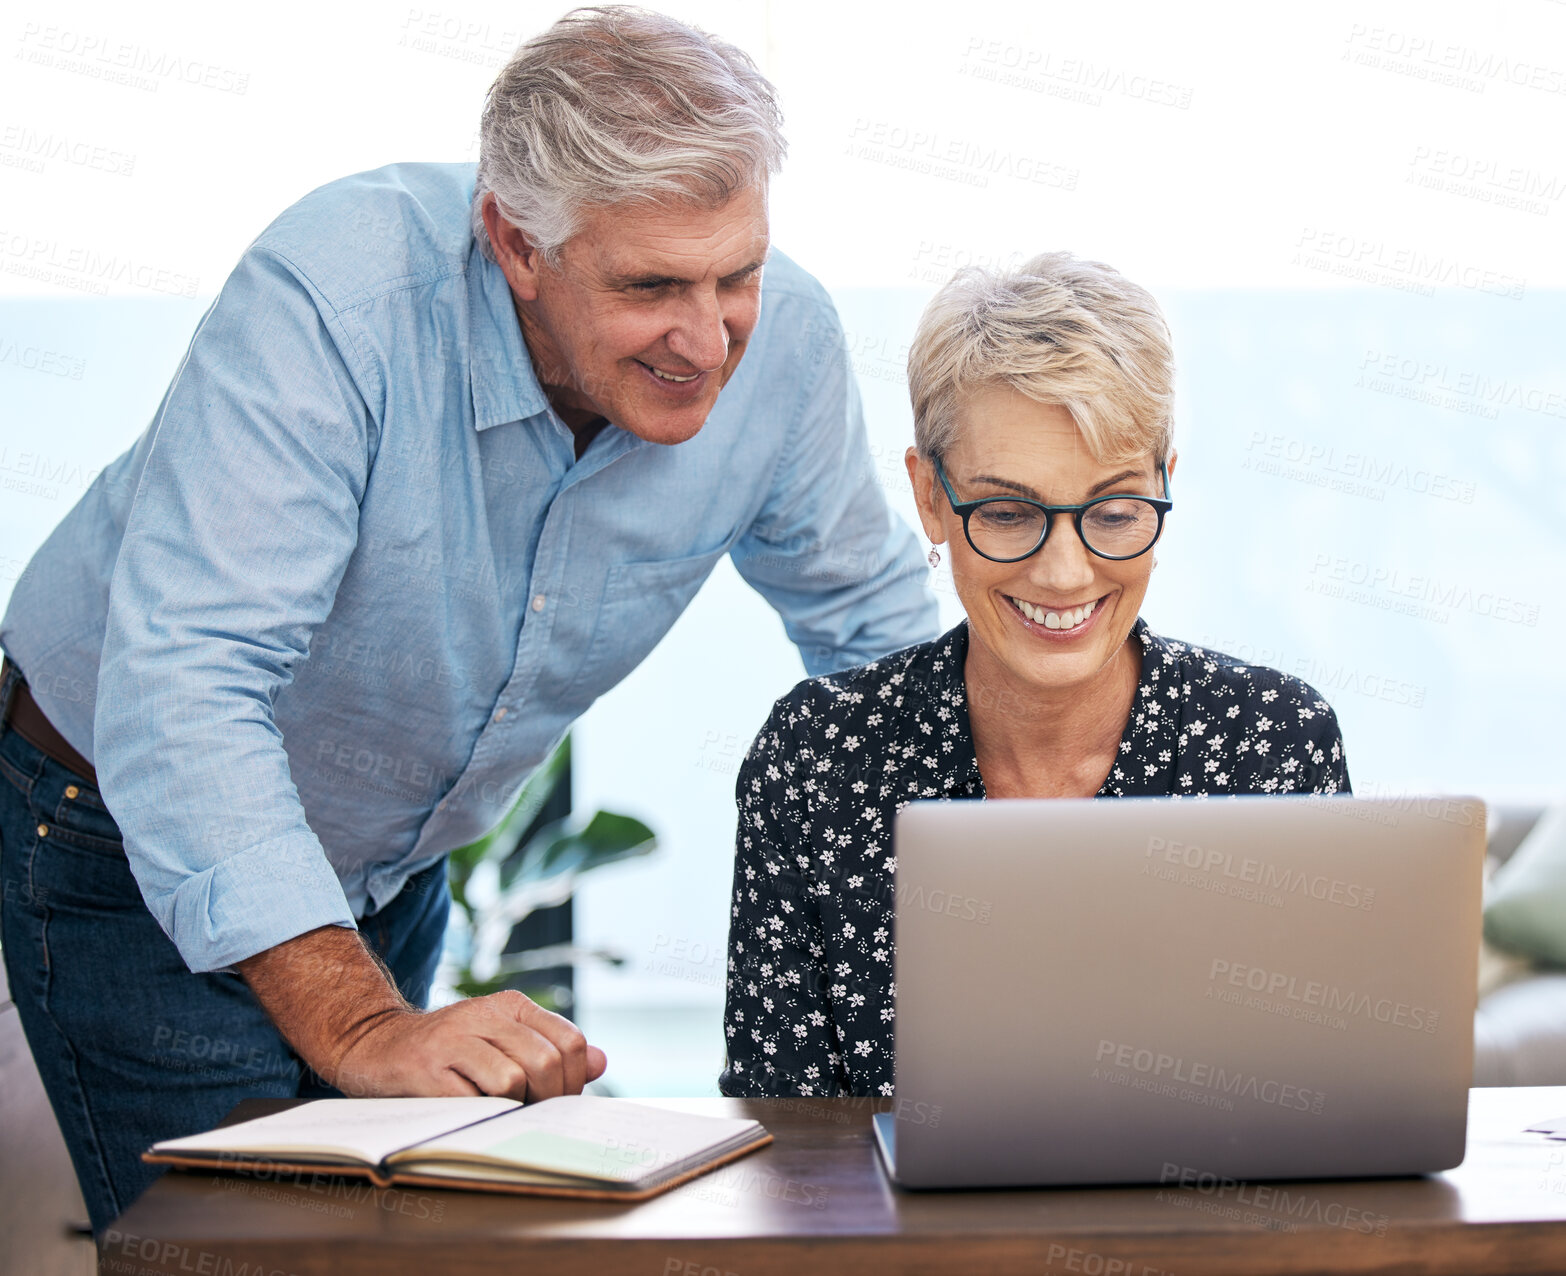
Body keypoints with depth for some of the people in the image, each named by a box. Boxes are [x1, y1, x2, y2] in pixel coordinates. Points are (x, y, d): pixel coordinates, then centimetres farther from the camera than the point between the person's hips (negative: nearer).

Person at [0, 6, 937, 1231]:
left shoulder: (783, 340, -17)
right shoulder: (335, 292, -34)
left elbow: (879, 627, 0)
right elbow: (181, 682, -41)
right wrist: (359, 1026, -50)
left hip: (393, 864, 5)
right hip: (143, 849, -5)